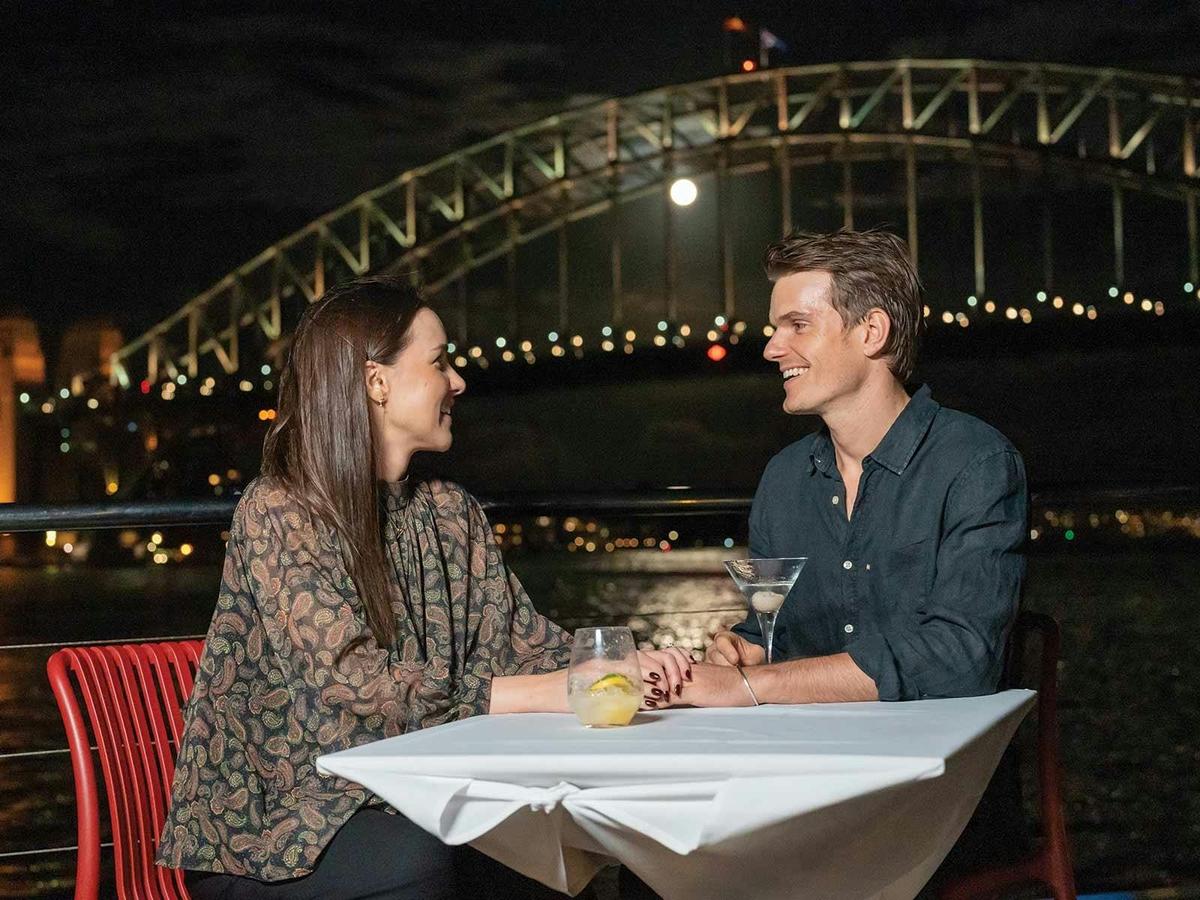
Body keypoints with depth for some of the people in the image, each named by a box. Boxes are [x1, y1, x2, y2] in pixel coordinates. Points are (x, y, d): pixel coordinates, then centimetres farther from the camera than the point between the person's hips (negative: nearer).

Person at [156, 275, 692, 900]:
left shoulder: (451, 514, 9)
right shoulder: (276, 515, -13)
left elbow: (526, 642, 7)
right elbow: (358, 688, -22)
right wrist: (554, 693, -25)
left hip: (402, 811, 6)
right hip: (266, 831, -5)